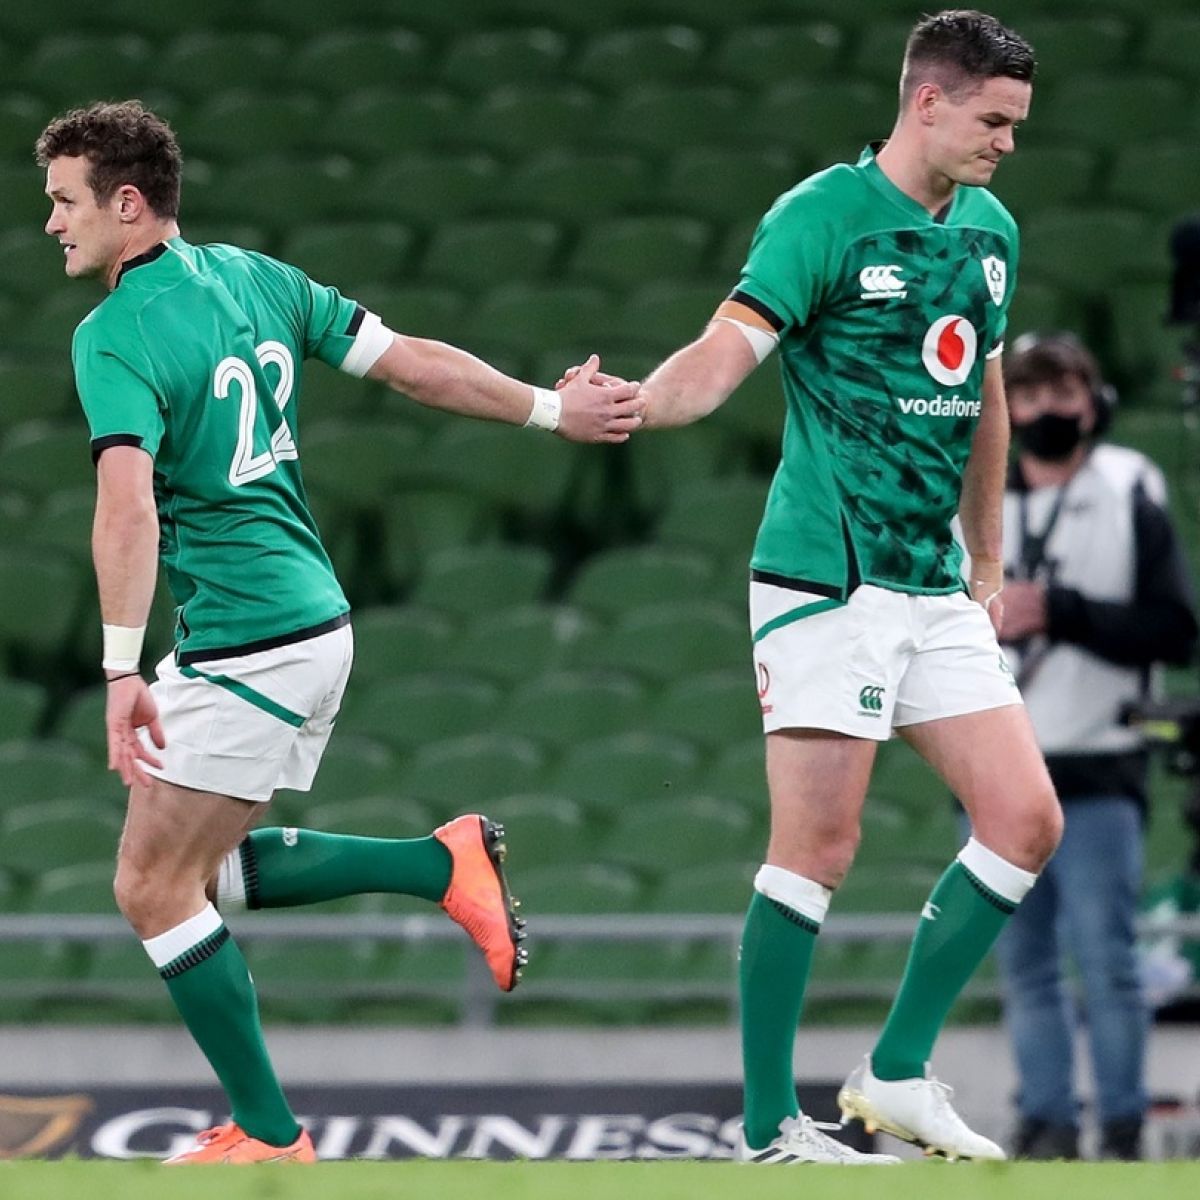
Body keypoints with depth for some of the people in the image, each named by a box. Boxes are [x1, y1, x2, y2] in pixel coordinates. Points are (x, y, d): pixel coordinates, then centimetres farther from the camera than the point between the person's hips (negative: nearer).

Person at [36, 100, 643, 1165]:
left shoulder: (113, 337, -16)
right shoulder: (252, 277, 8)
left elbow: (129, 501, -29)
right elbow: (414, 363, 10)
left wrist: (123, 671, -33)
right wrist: (554, 410, 20)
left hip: (246, 652, -9)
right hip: (313, 622, 9)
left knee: (155, 888, 2)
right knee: (199, 869, 19)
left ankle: (267, 1136, 6)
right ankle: (447, 863, 10)